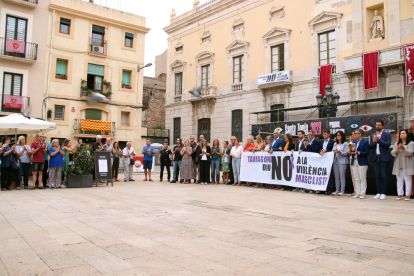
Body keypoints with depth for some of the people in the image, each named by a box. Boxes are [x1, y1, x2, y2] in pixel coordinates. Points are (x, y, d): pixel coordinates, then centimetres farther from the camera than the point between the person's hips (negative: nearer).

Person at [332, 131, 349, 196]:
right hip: (335, 161, 6)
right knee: (336, 176, 5)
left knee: (342, 176, -7)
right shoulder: (335, 143, 18)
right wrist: (334, 151, -9)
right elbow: (333, 151, 13)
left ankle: (342, 190, -2)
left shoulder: (345, 143, 0)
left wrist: (339, 152, -21)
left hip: (342, 161, -5)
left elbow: (346, 153, -8)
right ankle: (337, 190, 11)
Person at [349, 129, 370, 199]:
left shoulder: (365, 142, -4)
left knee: (362, 179, -2)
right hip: (354, 162, 6)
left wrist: (358, 152, -21)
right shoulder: (354, 142, 17)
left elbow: (367, 152, -11)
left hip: (362, 163, -6)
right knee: (356, 179, 8)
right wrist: (350, 152, -6)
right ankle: (358, 193, 14)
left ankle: (362, 194, 4)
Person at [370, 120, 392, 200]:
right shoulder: (372, 135, 14)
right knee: (377, 176, 6)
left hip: (384, 158, -4)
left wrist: (378, 140, -20)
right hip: (375, 158, 4)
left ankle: (383, 193, 3)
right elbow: (370, 147, 7)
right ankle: (378, 193, 11)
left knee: (384, 176, -2)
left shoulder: (387, 134, 2)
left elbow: (388, 144, -12)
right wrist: (373, 142, -12)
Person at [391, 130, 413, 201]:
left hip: (407, 165, -4)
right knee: (399, 180, 5)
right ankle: (400, 194, 9)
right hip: (398, 165, 4)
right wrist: (397, 149, -16)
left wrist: (403, 148, -26)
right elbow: (393, 153, 4)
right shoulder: (396, 144, 15)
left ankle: (407, 195, 0)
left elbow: (410, 153, -10)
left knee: (408, 179, -3)